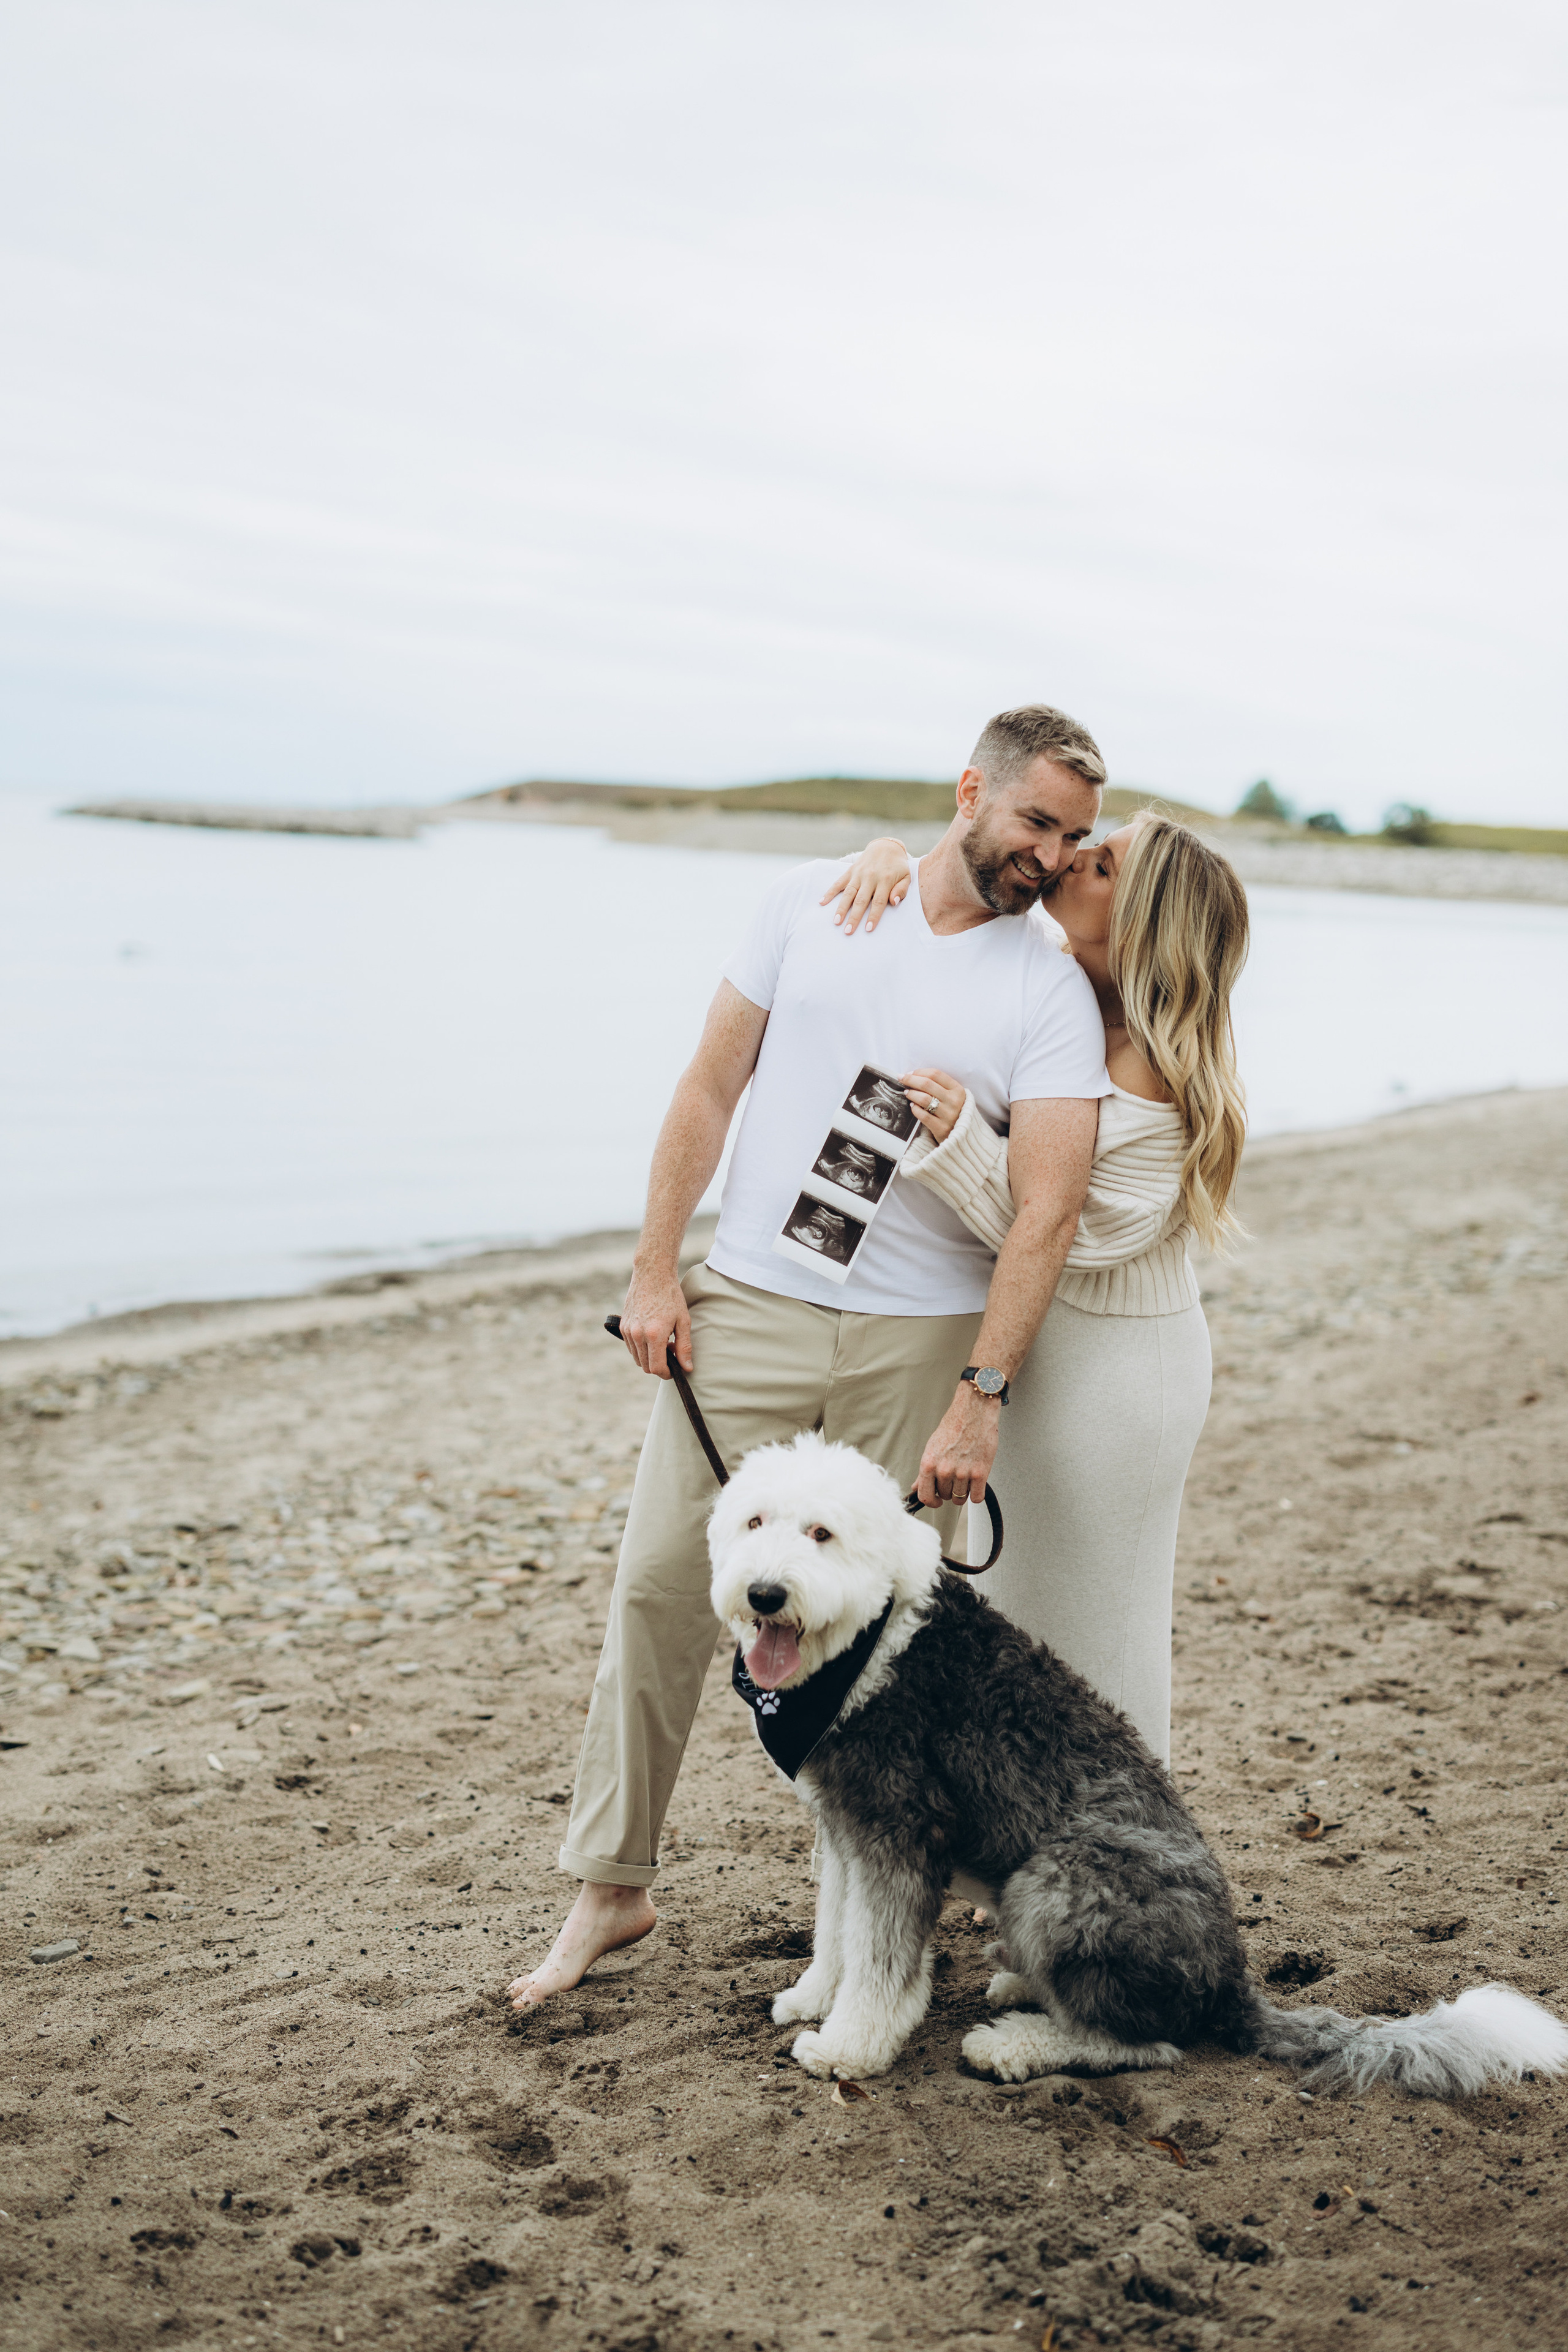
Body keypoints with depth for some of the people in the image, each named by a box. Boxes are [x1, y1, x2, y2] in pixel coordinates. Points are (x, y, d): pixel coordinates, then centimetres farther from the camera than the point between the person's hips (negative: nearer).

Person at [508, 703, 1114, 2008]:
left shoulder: (1051, 992, -3)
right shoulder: (816, 902, 3)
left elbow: (1048, 1211, -10)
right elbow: (711, 1088, 6)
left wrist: (980, 1394, -18)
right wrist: (655, 1269, 1)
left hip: (919, 1342, -1)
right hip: (745, 1309, 1)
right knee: (660, 1583, 1)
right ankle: (612, 1887, 15)